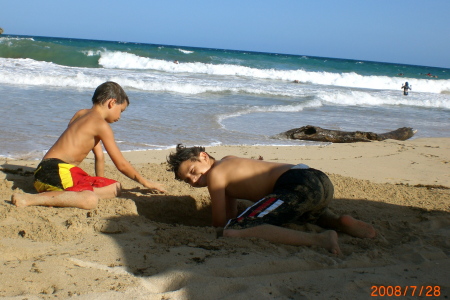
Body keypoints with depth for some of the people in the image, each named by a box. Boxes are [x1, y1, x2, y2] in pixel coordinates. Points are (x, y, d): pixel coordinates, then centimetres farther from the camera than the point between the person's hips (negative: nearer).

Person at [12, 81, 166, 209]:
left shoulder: (82, 114, 23)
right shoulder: (101, 124, -6)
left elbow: (99, 155, 27)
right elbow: (121, 164, -4)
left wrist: (98, 183, 31)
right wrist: (145, 182, 9)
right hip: (57, 170, -11)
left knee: (116, 187, 10)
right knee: (90, 200, -37)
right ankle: (29, 199, -30)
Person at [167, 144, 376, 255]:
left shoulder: (215, 173, 3)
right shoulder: (228, 162, 30)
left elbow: (220, 225, 8)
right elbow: (232, 216, 37)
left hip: (300, 185, -10)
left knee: (232, 232, -21)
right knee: (309, 213, 46)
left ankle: (318, 239, -27)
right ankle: (338, 222, 11)